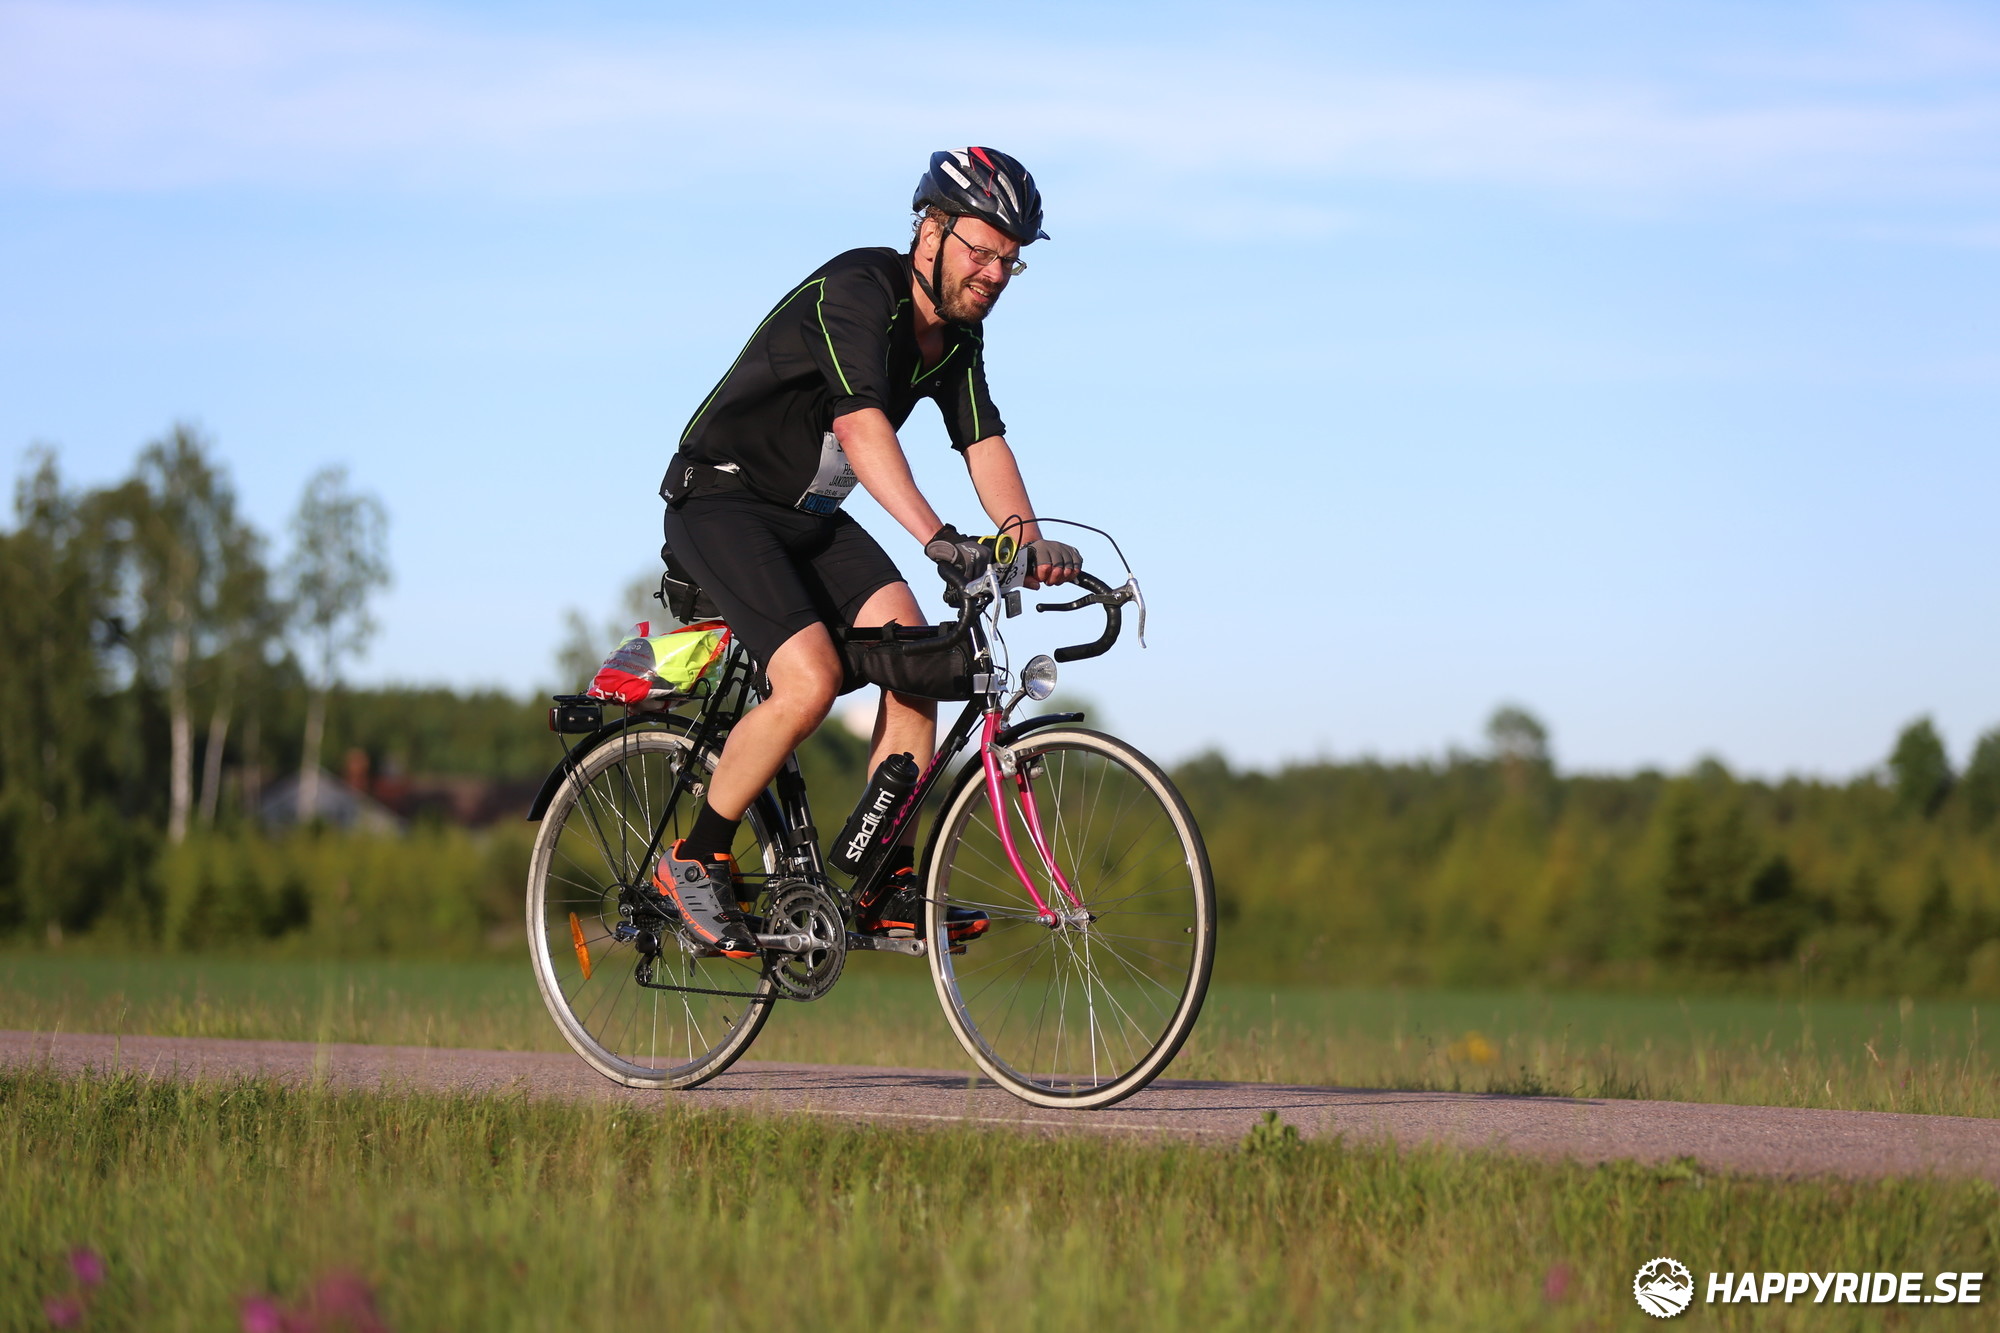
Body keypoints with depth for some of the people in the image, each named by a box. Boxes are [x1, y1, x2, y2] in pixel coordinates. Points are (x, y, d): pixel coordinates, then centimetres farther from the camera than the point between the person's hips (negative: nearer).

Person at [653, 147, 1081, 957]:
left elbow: (983, 443, -4)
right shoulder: (857, 291, -24)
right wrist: (937, 537, -50)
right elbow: (861, 426, -38)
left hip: (812, 518, 8)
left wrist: (1029, 540, -23)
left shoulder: (957, 335, 3)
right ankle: (696, 860, -5)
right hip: (721, 503, -8)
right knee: (810, 680, -24)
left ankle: (888, 888, -8)